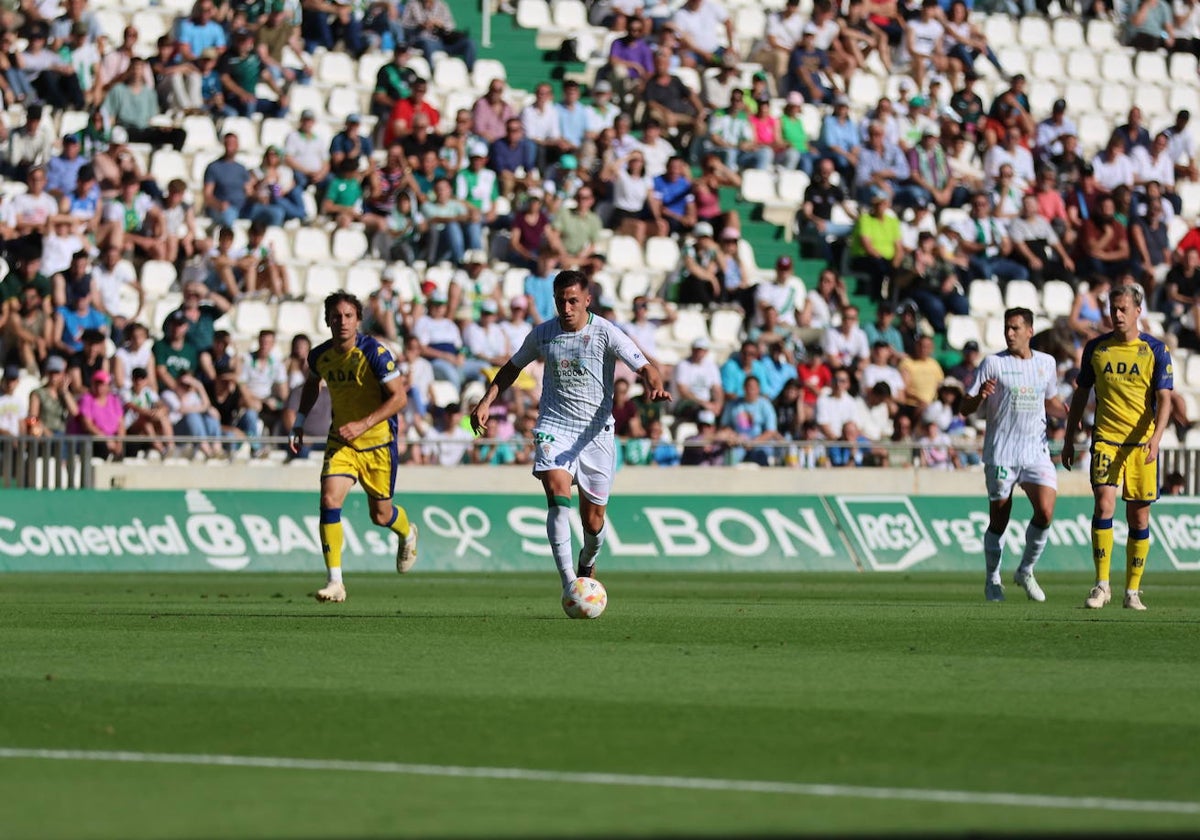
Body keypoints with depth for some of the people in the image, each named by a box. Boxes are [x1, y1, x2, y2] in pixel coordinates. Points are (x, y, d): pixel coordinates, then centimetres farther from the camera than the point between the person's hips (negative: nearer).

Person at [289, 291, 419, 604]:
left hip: (377, 441, -3)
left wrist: (363, 424, -27)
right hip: (341, 441, 3)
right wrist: (298, 424, 14)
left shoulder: (375, 352, -19)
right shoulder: (320, 355, -3)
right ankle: (335, 582, -15)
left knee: (380, 515, 8)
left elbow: (399, 397, -19)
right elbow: (311, 384, 20)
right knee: (329, 499, -18)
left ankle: (408, 534, 48)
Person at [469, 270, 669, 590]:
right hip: (553, 428, 1)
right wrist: (486, 402, 8)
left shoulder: (606, 333, -7)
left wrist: (654, 387, -36)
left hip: (595, 432, -1)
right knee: (558, 494, -24)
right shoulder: (543, 334, 3)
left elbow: (644, 368, -13)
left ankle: (587, 563, 40)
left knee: (593, 520, 4)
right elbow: (512, 368, 19)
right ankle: (568, 583, -29)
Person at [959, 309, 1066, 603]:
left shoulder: (1046, 363, 10)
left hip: (1036, 452, 3)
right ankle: (992, 579, 21)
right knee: (999, 520, 1)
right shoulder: (993, 363, -2)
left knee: (1045, 512, -14)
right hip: (1000, 454, -3)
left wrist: (1069, 413, 6)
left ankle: (1025, 572, 7)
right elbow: (964, 409, -4)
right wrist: (979, 396, -26)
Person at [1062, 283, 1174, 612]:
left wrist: (1156, 437, -23)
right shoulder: (1096, 348, 6)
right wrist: (1069, 439, 14)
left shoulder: (1156, 351, -1)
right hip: (1105, 439, 1)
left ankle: (1132, 591, 12)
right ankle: (1101, 585, -11)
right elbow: (1081, 394, 15)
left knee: (1138, 515, 2)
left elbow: (1163, 399, -7)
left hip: (1141, 443, -1)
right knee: (1104, 502, -16)